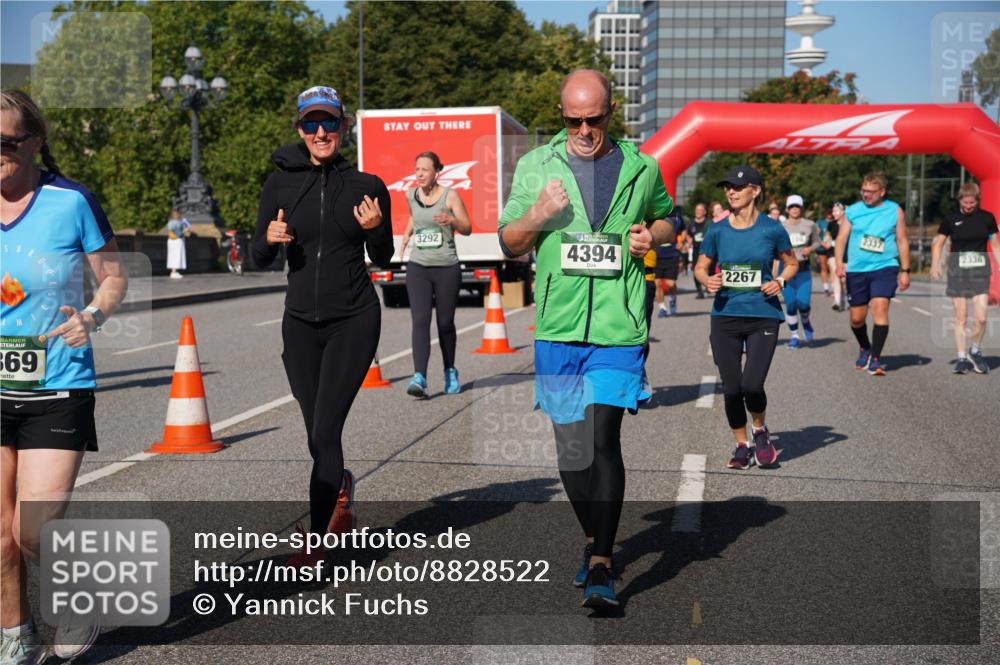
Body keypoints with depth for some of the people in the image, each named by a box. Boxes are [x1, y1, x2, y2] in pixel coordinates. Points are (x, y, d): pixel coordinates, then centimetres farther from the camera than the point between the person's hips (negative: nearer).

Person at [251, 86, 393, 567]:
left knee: (325, 429, -11)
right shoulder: (280, 184, 2)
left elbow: (383, 259, 7)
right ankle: (341, 489, 44)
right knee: (318, 436, 12)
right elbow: (260, 259, 6)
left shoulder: (366, 186, -1)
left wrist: (374, 229, -13)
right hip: (301, 322, 3)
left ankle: (316, 543, -4)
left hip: (353, 320, -3)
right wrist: (270, 237, -15)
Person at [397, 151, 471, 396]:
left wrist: (451, 221, -24)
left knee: (445, 323, 8)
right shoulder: (411, 195, 7)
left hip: (447, 268, -2)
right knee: (420, 321, -13)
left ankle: (450, 372, 29)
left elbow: (467, 229, -4)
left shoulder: (449, 195, -4)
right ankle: (419, 377, -20)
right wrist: (406, 236, 12)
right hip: (418, 267, 2)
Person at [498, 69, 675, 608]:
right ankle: (595, 542, 30)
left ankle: (600, 566, -3)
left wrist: (651, 236, 2)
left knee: (602, 440, -12)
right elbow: (509, 244, 10)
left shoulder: (640, 167, 8)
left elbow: (666, 219, 25)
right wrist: (537, 216, -10)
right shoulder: (535, 166, 7)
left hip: (618, 328, -1)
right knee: (570, 451, 7)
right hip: (557, 328, 2)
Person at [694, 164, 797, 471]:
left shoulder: (772, 229, -2)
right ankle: (742, 445, 25)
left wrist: (780, 281, -9)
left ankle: (760, 430, 18)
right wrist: (707, 280, -10)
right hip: (725, 317, 2)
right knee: (732, 389, 4)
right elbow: (700, 267, 12)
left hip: (763, 316, -2)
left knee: (752, 385, -14)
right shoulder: (716, 231, 2)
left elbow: (791, 263, 11)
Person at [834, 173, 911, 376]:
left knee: (880, 307, -20)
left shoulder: (894, 210, 4)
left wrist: (905, 271, 7)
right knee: (857, 318, 8)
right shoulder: (852, 211, 5)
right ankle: (865, 349, 37)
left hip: (885, 268, -2)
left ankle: (875, 359, -16)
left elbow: (902, 241, 9)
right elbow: (841, 237, 0)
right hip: (856, 270, 2)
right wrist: (839, 263, -16)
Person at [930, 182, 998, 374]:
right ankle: (962, 358, 10)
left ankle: (975, 351, 15)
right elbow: (938, 243, 8)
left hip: (980, 268, 0)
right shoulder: (951, 219, 2)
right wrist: (935, 264, -6)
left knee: (980, 317, -9)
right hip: (957, 269, 0)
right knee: (960, 316, 1)